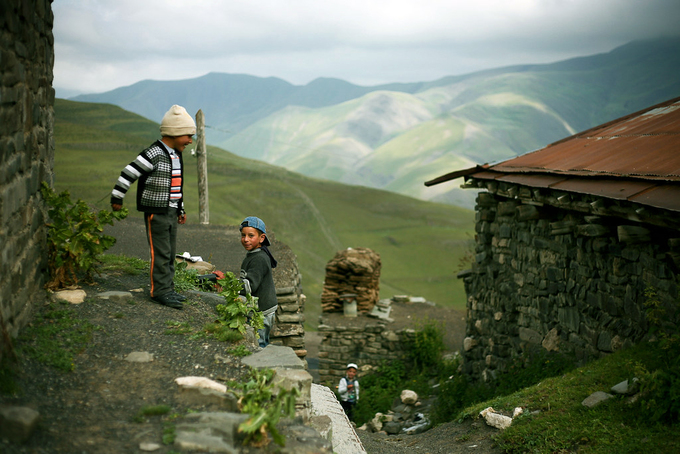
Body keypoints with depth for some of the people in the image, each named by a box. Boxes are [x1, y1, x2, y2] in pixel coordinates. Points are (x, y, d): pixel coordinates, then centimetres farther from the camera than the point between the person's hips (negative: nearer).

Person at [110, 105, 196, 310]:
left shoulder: (176, 156, 13)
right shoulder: (154, 154, -16)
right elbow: (129, 173, -16)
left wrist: (181, 209, 24)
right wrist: (117, 198, -13)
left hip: (171, 212, 9)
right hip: (156, 213, -9)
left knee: (170, 253, 12)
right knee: (160, 253, -7)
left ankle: (168, 289, 20)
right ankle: (160, 291, -1)